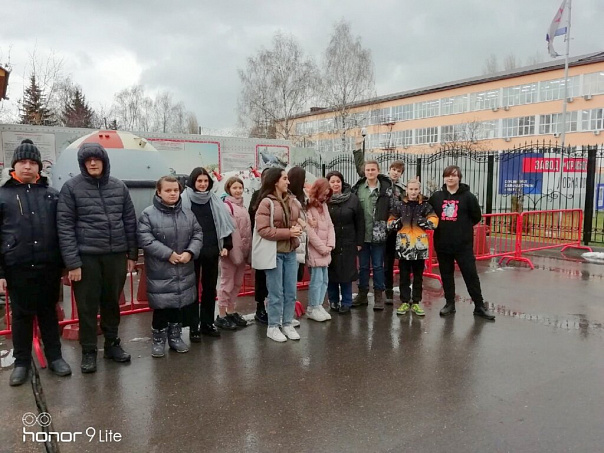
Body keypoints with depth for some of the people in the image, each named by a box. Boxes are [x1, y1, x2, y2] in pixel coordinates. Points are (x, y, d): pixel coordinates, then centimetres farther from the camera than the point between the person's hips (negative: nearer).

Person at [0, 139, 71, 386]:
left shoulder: (51, 194, 8)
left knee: (49, 312, 13)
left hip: (48, 267, 2)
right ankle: (21, 362, 23)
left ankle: (54, 356, 24)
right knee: (21, 315, 9)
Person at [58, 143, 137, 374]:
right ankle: (88, 350, 22)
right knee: (87, 306, 6)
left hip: (116, 254, 3)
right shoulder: (71, 187, -4)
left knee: (112, 302, 14)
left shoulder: (119, 186, 6)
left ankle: (112, 343, 31)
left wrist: (132, 253, 7)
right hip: (86, 256, -3)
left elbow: (130, 221, 9)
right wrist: (72, 262, -12)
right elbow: (65, 226, -7)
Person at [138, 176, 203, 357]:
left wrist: (190, 252, -12)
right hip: (159, 271, -4)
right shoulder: (148, 214, -9)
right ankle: (158, 340, 23)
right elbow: (146, 240, -16)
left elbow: (197, 235, 5)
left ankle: (175, 337, 32)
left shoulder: (187, 213, 5)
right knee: (161, 306, 4)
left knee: (178, 304, 16)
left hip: (183, 271, 4)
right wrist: (169, 254, -20)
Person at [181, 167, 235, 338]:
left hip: (212, 251, 4)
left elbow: (223, 223, 9)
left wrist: (226, 245, 3)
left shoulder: (214, 201, 8)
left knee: (210, 287, 11)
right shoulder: (184, 200, -4)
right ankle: (193, 327, 12)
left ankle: (207, 323, 24)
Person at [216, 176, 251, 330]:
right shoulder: (226, 206, -11)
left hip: (242, 251, 8)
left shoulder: (242, 207, 14)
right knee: (227, 283, 1)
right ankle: (222, 316, 10)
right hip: (231, 251, -8)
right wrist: (228, 249, -23)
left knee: (237, 283, 15)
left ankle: (231, 312, 27)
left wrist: (248, 251, 13)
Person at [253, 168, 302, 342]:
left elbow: (298, 220, 20)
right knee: (276, 293, 3)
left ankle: (287, 324, 26)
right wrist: (288, 232, -19)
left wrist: (297, 229, -5)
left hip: (290, 252, 6)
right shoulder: (266, 202, -12)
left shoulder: (292, 201, 8)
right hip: (274, 253, -6)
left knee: (291, 292, 11)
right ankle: (273, 327, 18)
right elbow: (263, 230, -18)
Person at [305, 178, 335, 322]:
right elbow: (309, 231, -18)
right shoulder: (308, 207, -12)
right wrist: (322, 248, -14)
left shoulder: (324, 206, 14)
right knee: (317, 280, -5)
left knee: (324, 280, 11)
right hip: (314, 250, -8)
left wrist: (330, 245, -2)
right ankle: (312, 309, 9)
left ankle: (318, 305, 21)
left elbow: (330, 225, 11)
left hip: (325, 250, 8)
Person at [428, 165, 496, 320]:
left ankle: (479, 306, 11)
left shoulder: (468, 196, -4)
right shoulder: (436, 196, 4)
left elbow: (476, 216, 2)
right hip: (442, 244, 3)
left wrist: (464, 227, 4)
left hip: (463, 244, -3)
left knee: (471, 274, 0)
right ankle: (450, 303, 24)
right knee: (446, 275, 12)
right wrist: (438, 225, 6)